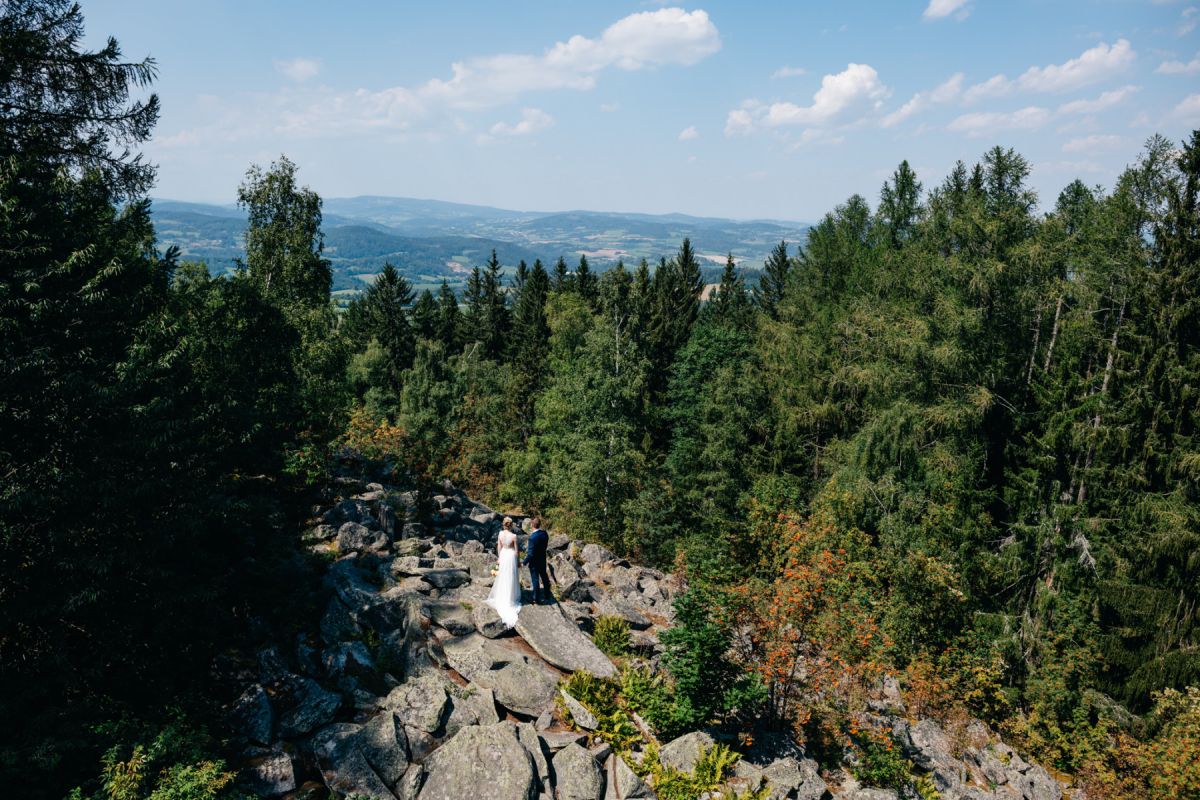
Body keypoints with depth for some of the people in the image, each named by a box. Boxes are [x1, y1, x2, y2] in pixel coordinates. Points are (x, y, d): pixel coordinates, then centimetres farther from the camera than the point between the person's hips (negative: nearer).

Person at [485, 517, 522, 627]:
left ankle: (501, 596, 33)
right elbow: (516, 549, -12)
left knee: (502, 576, 20)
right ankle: (510, 597, 19)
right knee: (511, 577, 11)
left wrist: (499, 557, 14)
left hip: (503, 554, 4)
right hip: (511, 555, -4)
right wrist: (516, 559, 3)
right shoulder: (514, 536, -22)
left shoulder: (500, 533, -10)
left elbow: (499, 547, 0)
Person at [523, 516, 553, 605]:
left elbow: (530, 554, -26)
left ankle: (536, 598, 25)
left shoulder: (532, 537, -30)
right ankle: (547, 596, 38)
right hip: (543, 560, 6)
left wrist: (524, 563, -12)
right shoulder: (545, 534, -9)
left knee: (535, 580, 11)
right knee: (544, 577, 23)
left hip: (534, 562, -6)